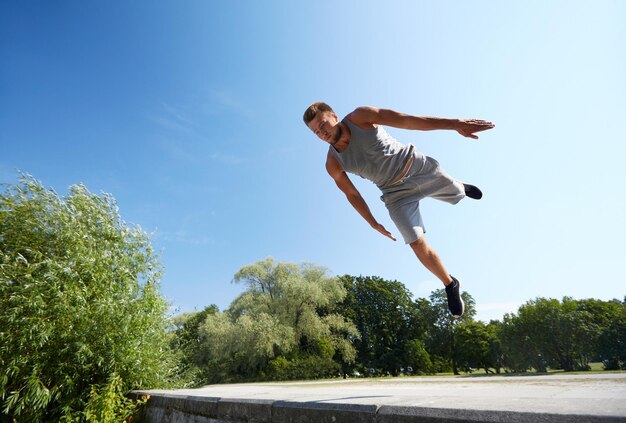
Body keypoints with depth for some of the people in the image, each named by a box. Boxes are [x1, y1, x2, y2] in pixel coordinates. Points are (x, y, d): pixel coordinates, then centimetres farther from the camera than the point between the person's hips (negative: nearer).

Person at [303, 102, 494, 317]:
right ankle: (450, 285, 17)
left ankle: (461, 186, 57)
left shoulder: (361, 116, -19)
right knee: (418, 244, -6)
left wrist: (455, 123, -28)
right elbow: (352, 194, 1)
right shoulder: (333, 165, -13)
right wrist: (374, 224, 6)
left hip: (416, 165, 0)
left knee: (456, 193, 16)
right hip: (396, 193, 1)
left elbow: (408, 121, -24)